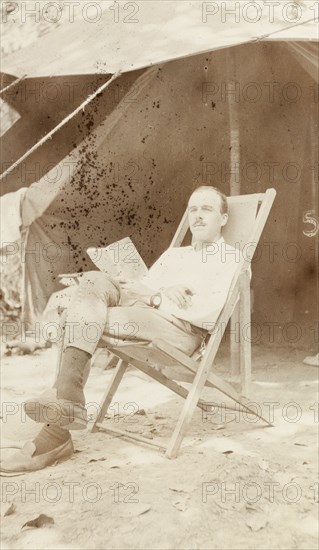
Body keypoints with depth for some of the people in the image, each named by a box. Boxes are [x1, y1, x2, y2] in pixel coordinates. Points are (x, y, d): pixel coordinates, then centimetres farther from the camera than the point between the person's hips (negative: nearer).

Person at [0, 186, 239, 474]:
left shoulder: (231, 259, 7)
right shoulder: (173, 254, 30)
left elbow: (207, 315, -9)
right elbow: (139, 287, 17)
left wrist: (155, 298, -4)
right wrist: (160, 293, -5)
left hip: (181, 329, -6)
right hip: (142, 317, 6)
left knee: (87, 320, -26)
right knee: (94, 280, -22)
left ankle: (56, 432, -23)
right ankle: (66, 400, -33)